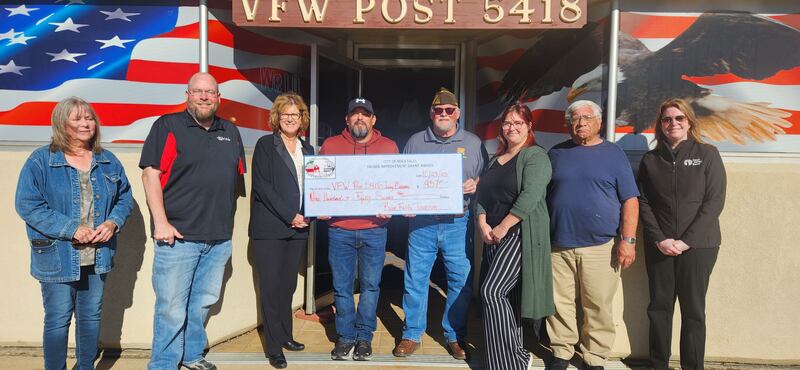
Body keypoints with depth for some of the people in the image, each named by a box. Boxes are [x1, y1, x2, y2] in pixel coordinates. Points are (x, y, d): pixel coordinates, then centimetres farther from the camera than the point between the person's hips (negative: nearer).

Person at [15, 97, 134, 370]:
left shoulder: (108, 161, 6)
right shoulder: (40, 161, -8)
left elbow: (125, 197, 11)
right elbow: (27, 204, -12)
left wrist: (113, 222, -9)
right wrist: (72, 229, -20)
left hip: (98, 256, 4)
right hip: (58, 258, -4)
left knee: (91, 316, 16)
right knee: (58, 320, 4)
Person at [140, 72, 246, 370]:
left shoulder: (230, 132, 13)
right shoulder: (168, 126, -3)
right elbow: (151, 174, -8)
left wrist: (227, 219, 13)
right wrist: (161, 222, -14)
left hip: (219, 237, 5)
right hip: (178, 235, -5)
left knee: (203, 302, 17)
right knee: (172, 309, 1)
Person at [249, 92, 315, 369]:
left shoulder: (307, 149, 14)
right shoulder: (266, 145, -1)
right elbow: (261, 185, -10)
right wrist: (289, 216, -14)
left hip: (298, 227, 5)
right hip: (270, 228, -4)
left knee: (288, 284, 11)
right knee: (271, 286, -1)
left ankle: (285, 336, 25)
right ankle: (274, 348, 8)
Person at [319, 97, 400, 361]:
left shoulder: (389, 147, 7)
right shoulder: (330, 145, 7)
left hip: (374, 230, 0)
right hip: (339, 229, 0)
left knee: (370, 285, 6)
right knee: (342, 286, 6)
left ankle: (364, 337, 20)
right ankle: (345, 336, 21)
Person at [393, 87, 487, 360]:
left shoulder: (473, 143, 9)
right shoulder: (415, 141, 10)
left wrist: (475, 185, -11)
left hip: (458, 223, 0)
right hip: (421, 222, 1)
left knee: (460, 281, 4)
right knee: (415, 280, 5)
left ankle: (455, 336, 21)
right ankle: (412, 335, 20)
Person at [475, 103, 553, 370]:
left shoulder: (535, 156, -6)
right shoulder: (496, 159, 17)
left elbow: (529, 196, -19)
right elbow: (482, 194, 13)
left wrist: (503, 227, -18)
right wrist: (482, 223, -4)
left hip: (520, 234, -7)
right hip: (493, 236, 8)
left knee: (492, 291, -15)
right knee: (506, 296, 10)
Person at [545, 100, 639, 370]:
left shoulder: (613, 154, 6)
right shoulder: (556, 154, 12)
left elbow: (630, 200, 2)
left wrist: (628, 240, -7)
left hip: (601, 246, -2)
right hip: (558, 246, 2)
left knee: (598, 306, 2)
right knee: (560, 304, 6)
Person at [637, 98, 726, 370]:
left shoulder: (707, 154, 2)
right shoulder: (650, 160, 9)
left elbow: (714, 202, -4)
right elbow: (643, 203, 4)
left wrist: (686, 241, -12)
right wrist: (659, 239, -10)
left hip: (698, 245, -2)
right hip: (658, 245, 2)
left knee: (693, 309, 3)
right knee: (659, 307, 6)